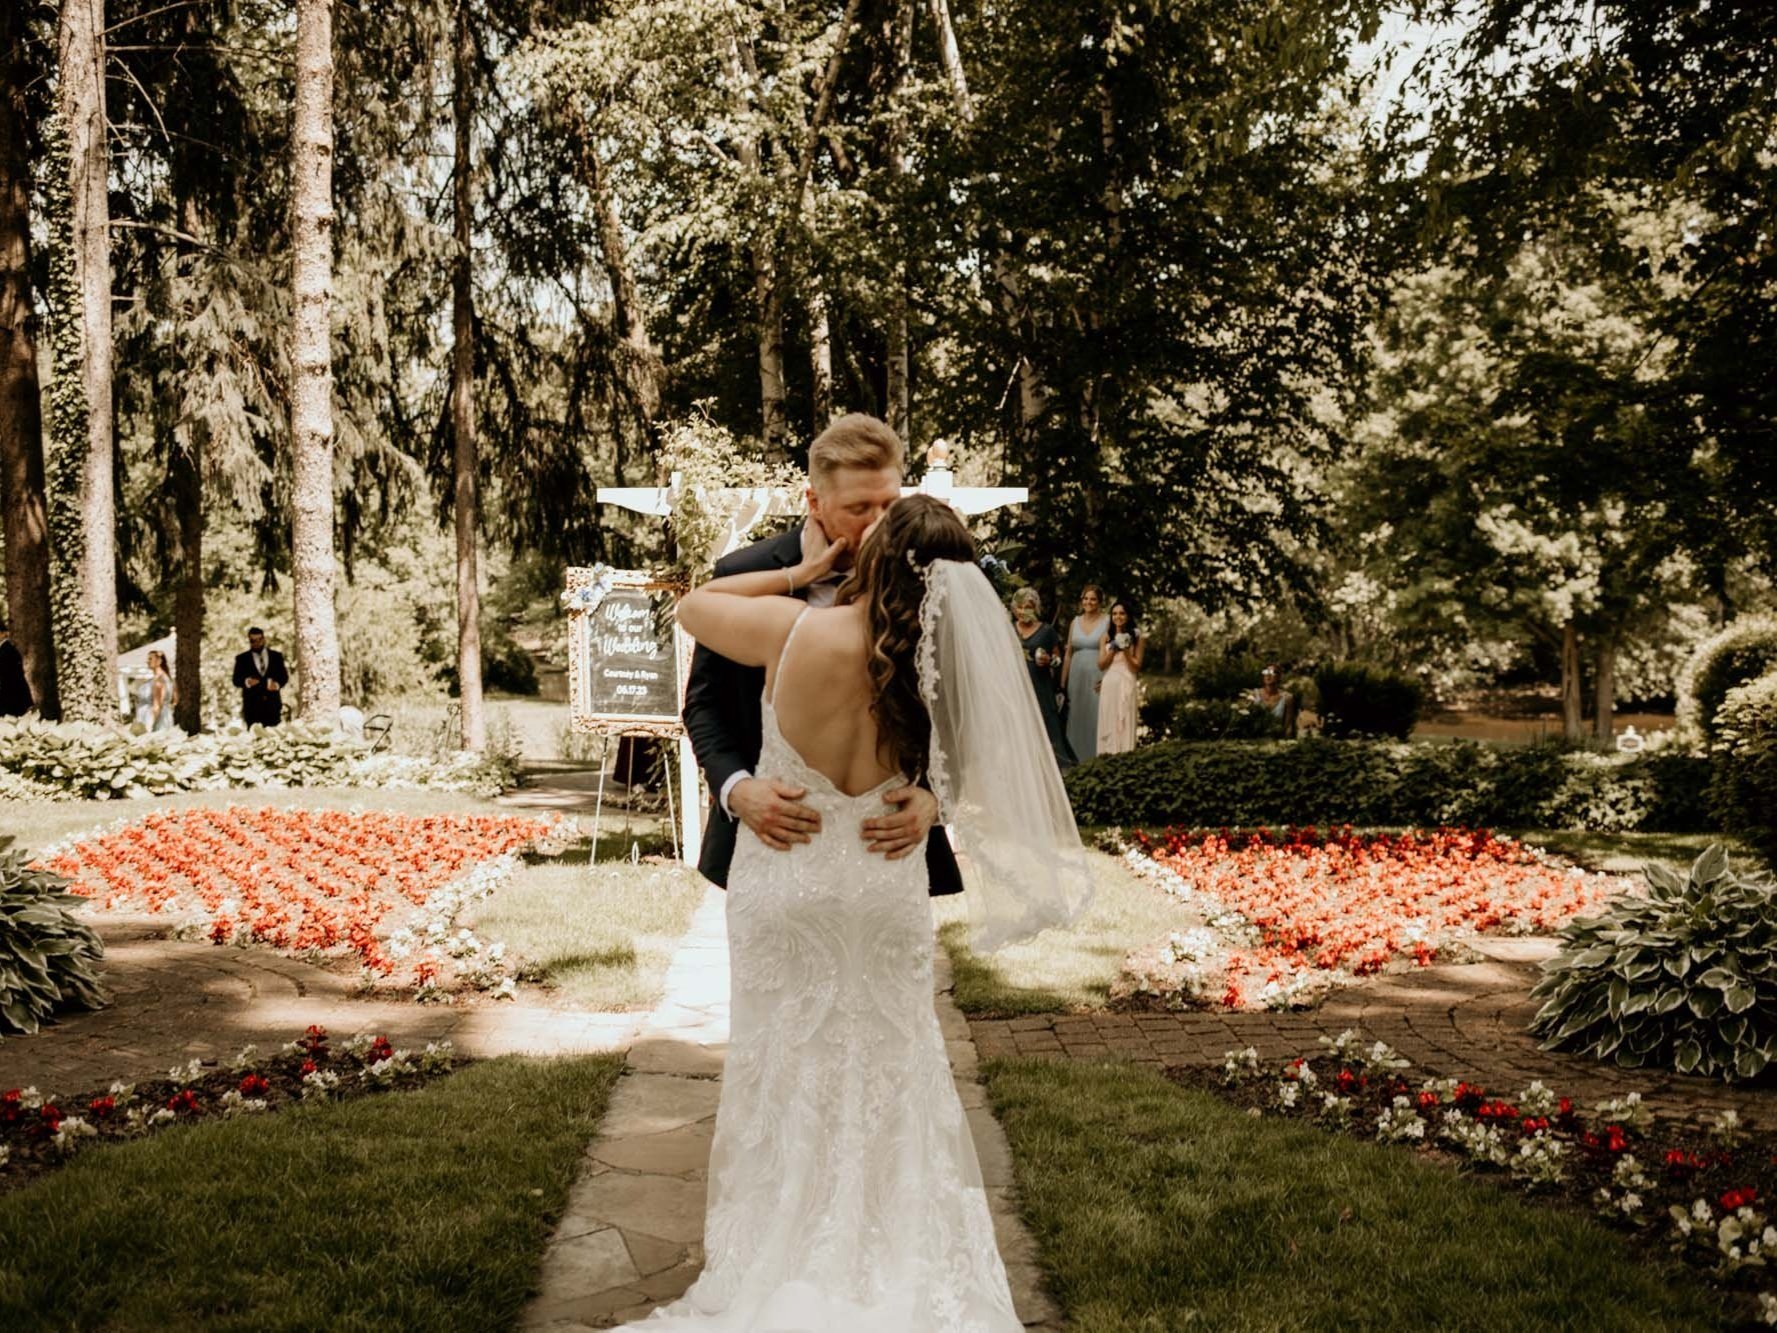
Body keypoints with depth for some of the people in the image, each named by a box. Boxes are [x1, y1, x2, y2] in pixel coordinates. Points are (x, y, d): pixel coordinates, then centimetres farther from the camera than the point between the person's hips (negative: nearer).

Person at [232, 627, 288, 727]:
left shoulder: (276, 656, 13)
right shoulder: (242, 659, 9)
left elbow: (284, 676, 11)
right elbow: (236, 680, 4)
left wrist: (277, 684, -11)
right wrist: (247, 682, -18)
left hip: (272, 703, 1)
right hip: (252, 704, -1)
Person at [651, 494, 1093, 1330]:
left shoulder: (795, 631, -22)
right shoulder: (939, 668, -16)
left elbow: (693, 607, -4)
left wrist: (803, 572, -3)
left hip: (782, 889, -1)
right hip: (884, 894, 1)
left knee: (785, 1080, 14)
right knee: (890, 1085, 17)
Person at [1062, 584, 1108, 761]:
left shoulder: (1107, 622, -1)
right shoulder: (1075, 622, 10)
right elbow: (1068, 654, 11)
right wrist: (1062, 683, 7)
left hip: (1098, 678, -4)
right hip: (1077, 678, 4)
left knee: (1096, 719, -3)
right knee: (1076, 719, 6)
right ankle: (1077, 761, 14)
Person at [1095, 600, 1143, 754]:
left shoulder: (1135, 636, 5)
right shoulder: (1107, 637, 10)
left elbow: (1137, 666, 2)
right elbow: (1101, 665, 6)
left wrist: (1125, 651, -10)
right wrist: (1113, 650, -7)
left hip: (1127, 684, -2)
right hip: (1109, 685, 2)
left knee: (1125, 724, -3)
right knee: (1108, 725, 2)